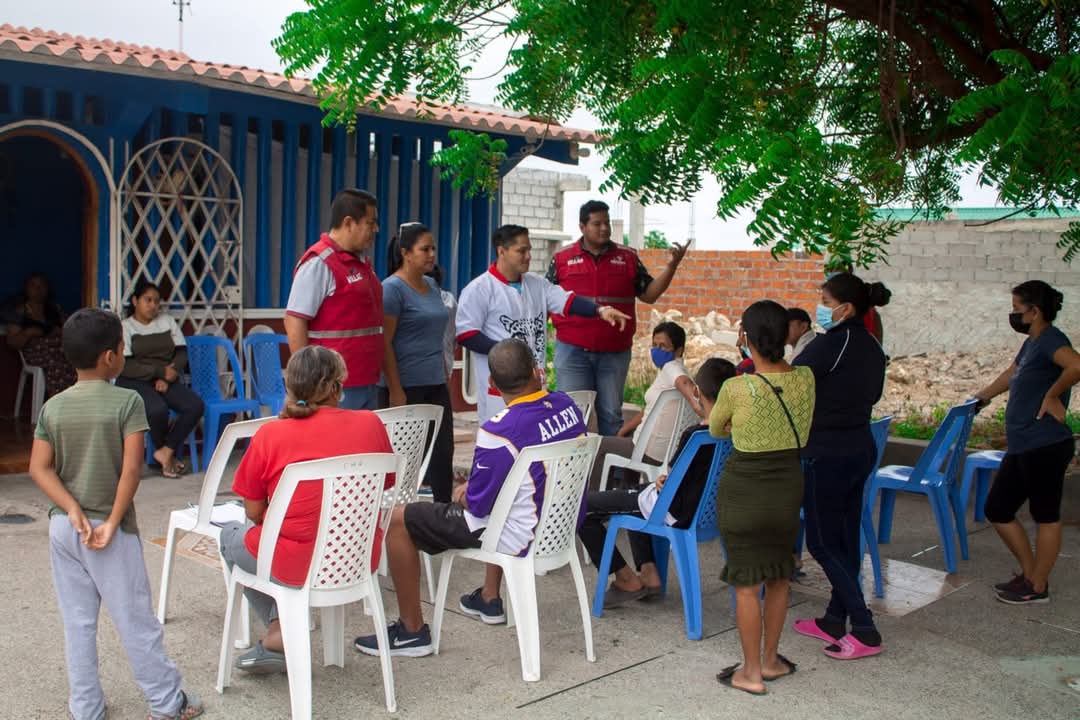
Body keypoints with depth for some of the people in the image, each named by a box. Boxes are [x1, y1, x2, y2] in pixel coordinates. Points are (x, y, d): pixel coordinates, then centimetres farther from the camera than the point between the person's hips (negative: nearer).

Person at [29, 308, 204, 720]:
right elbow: (131, 468, -18)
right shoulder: (127, 401, -12)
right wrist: (113, 522, -14)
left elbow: (39, 468, -4)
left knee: (77, 622, 13)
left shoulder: (53, 407, 2)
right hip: (110, 529, -4)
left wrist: (74, 512, -9)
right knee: (135, 620, 6)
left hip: (64, 528, 5)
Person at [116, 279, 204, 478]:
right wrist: (161, 371, -16)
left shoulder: (167, 321, 17)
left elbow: (182, 353, 8)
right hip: (135, 382, -4)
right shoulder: (125, 327, 3)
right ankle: (168, 455, -6)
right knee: (157, 409, -34)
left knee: (195, 405, -24)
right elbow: (125, 366, -9)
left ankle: (166, 451, -15)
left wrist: (167, 377, -10)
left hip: (166, 380, 4)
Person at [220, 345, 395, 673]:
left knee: (231, 535, 28)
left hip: (299, 565, -4)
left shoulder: (270, 434, -11)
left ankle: (281, 633, 22)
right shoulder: (371, 423, -5)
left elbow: (254, 513, -2)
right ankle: (279, 636, 23)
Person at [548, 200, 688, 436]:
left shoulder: (627, 258, 8)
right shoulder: (562, 259, 4)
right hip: (572, 351, -1)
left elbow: (649, 294, 8)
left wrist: (672, 266, -5)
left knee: (611, 415, 9)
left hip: (614, 352, 1)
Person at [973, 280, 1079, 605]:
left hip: (1045, 446, -10)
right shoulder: (1031, 343, 15)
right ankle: (1029, 573, 27)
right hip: (1022, 447, 10)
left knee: (1045, 515, 4)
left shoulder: (1050, 340, -14)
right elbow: (1012, 374, 35)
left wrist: (1053, 395, -22)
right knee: (997, 510, 14)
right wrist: (981, 397, 46)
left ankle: (1038, 586, 15)